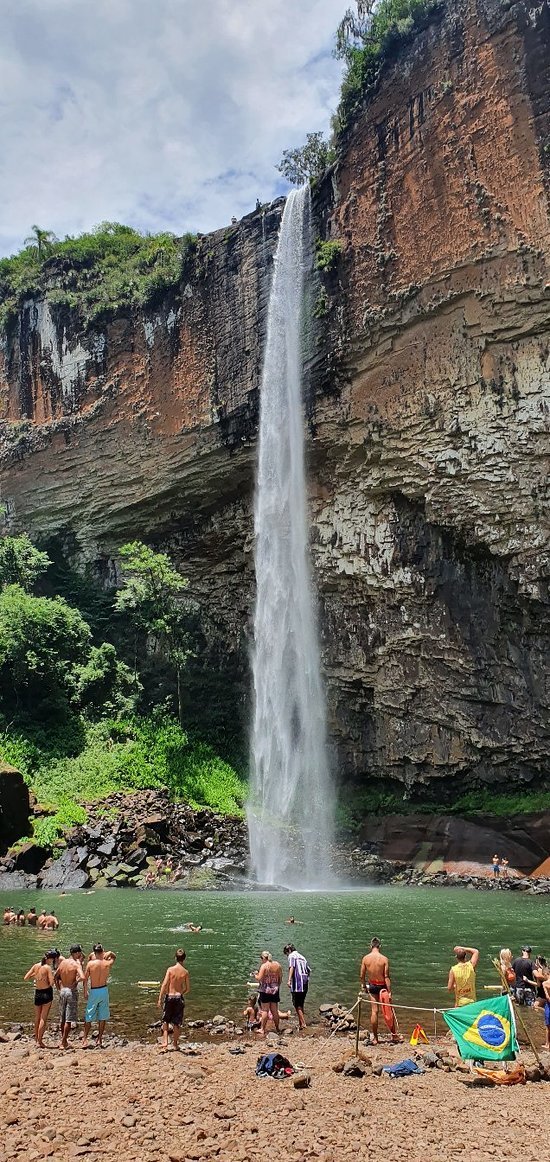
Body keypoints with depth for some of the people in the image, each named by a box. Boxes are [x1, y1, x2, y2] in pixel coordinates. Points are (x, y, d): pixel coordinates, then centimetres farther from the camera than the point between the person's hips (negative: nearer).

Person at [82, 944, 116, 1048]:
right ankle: (99, 1039, 14)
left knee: (88, 1017, 10)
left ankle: (85, 1040, 7)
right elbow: (114, 957, 17)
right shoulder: (108, 963, -6)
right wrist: (109, 953, -2)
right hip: (104, 990, 1)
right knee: (102, 1017, 13)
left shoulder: (90, 963, -11)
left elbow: (85, 979, -7)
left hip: (93, 991, -1)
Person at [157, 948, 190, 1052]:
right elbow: (187, 989, 1)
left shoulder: (170, 969, -8)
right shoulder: (185, 972, -4)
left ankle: (164, 1045, 1)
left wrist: (160, 999, -10)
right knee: (177, 1023, 14)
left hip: (169, 997, -1)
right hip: (179, 997, 1)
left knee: (165, 1022, 11)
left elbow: (164, 984, -13)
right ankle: (175, 1044, 22)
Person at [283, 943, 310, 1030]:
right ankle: (300, 1023, 19)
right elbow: (309, 970, 26)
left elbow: (292, 967, -18)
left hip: (297, 984, -8)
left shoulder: (292, 956, -1)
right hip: (305, 984, 8)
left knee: (297, 1004, -4)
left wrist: (289, 980, -26)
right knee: (301, 1004, 16)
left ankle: (303, 1023, -10)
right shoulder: (302, 957, 23)